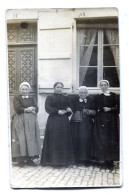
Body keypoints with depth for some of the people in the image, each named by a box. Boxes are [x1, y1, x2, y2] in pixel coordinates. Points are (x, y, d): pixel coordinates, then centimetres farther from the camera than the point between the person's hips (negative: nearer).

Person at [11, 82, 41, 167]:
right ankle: (21, 159, -3)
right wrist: (27, 109, -9)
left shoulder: (31, 99, 18)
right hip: (20, 121, -4)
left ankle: (29, 159, 4)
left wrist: (32, 109, -13)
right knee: (21, 139, -8)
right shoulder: (17, 98, 5)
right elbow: (17, 109, -9)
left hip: (31, 121, 4)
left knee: (31, 139, -1)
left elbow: (36, 109, 7)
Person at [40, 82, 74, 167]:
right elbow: (47, 108, -7)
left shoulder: (66, 98, 16)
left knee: (64, 140, 0)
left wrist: (68, 110, -10)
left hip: (64, 122, 3)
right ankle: (53, 160, 1)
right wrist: (58, 111, -17)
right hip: (53, 121, -2)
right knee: (53, 140, -4)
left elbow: (69, 108, 14)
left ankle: (64, 160, 6)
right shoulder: (50, 97, 7)